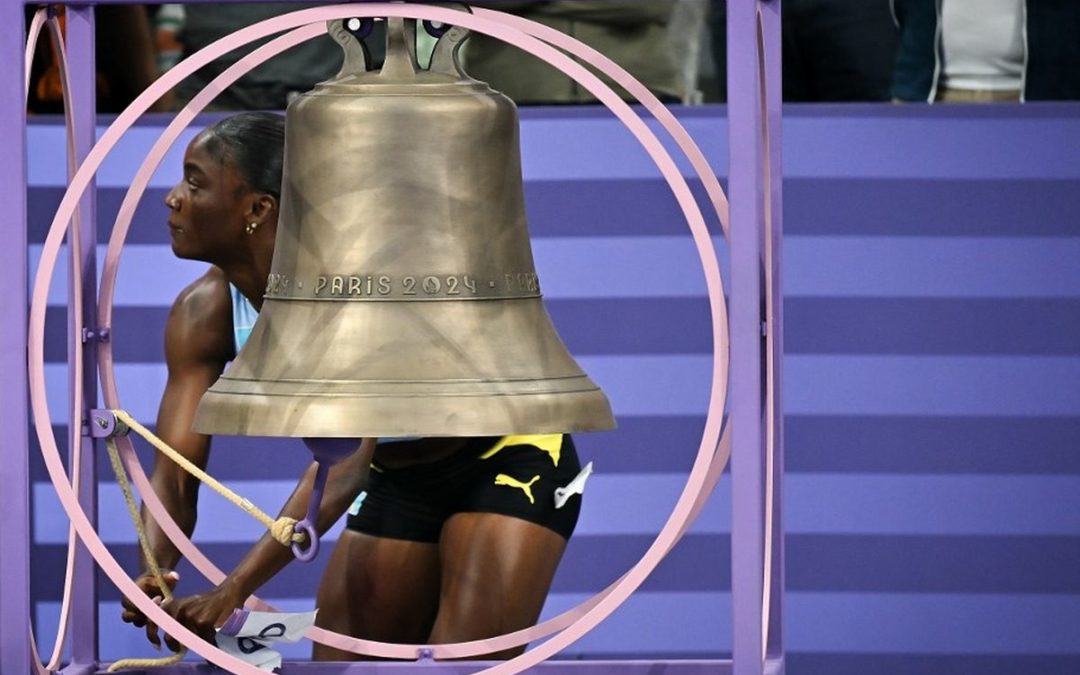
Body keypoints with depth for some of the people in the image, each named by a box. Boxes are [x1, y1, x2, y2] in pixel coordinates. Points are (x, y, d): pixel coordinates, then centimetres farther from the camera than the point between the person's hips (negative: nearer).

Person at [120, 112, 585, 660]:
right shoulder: (205, 314, -12)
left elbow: (343, 465, -39)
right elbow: (174, 474, -14)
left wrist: (234, 590, -46)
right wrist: (155, 576, -36)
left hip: (509, 461, -7)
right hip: (400, 483, 7)